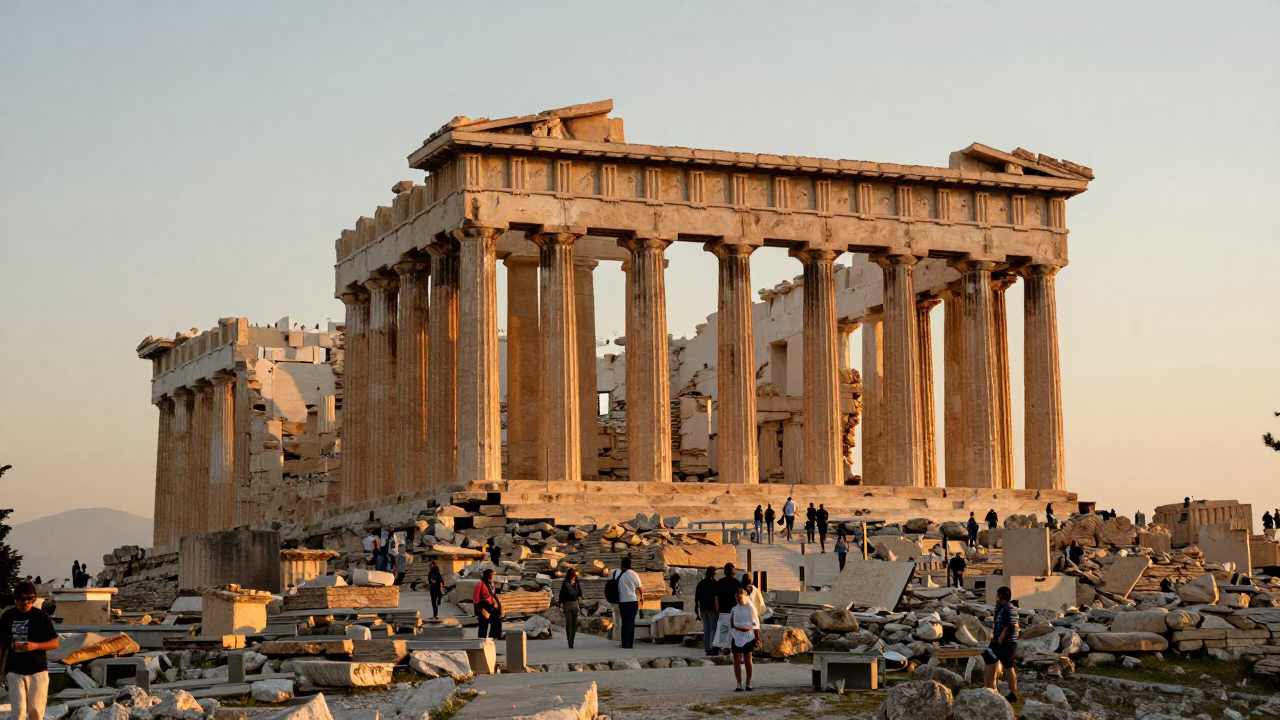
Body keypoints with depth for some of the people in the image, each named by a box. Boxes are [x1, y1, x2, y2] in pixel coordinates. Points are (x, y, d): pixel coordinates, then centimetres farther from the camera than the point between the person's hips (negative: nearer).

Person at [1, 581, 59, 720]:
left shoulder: (40, 616, -3)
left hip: (38, 671, -1)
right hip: (14, 671, 1)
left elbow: (54, 643, -1)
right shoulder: (7, 617, 2)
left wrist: (35, 646, -18)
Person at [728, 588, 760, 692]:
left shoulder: (750, 608, -2)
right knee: (737, 661, 0)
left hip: (748, 637, -2)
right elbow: (731, 624, 7)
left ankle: (748, 683, 14)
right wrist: (739, 628, -9)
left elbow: (756, 624, 1)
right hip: (737, 637, 2)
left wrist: (757, 638, -1)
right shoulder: (734, 609, 4)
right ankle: (739, 684, 4)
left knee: (748, 661, 3)